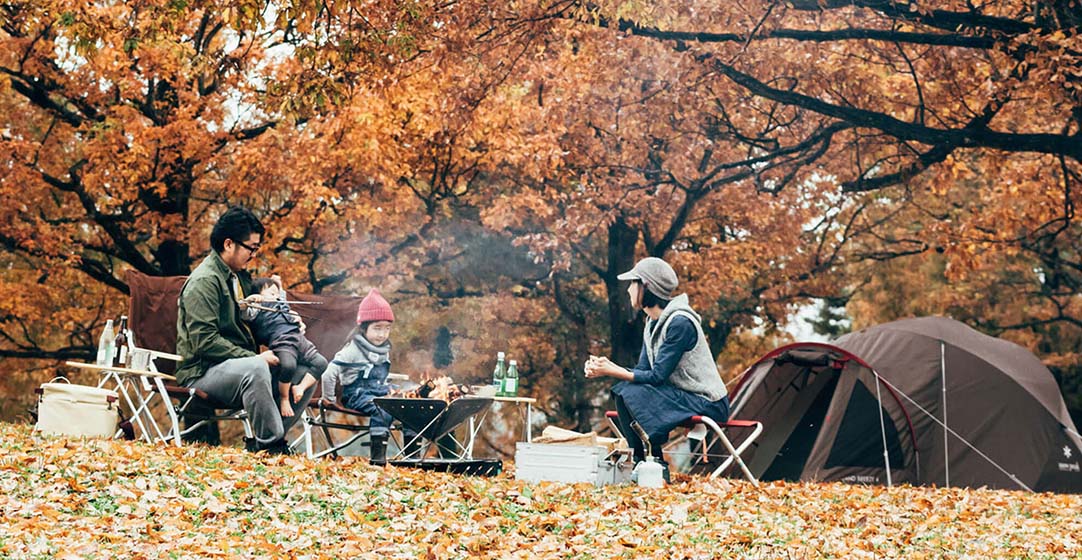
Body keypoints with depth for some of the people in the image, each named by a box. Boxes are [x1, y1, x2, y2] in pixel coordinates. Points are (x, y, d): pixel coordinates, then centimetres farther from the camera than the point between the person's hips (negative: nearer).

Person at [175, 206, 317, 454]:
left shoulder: (237, 277, 19)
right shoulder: (204, 280, -11)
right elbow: (205, 341, -21)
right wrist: (254, 357, -24)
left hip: (237, 366, 9)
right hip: (203, 373, -9)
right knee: (256, 368, -39)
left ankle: (261, 442, -10)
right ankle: (271, 443, -28)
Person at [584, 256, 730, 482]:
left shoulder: (680, 322, -20)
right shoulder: (653, 322, 8)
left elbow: (657, 376, -23)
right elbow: (642, 370, 5)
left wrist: (613, 371, -21)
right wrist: (607, 367, -12)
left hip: (708, 404, -9)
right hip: (682, 395, 9)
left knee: (632, 394, -24)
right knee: (622, 390, -8)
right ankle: (640, 460, -4)